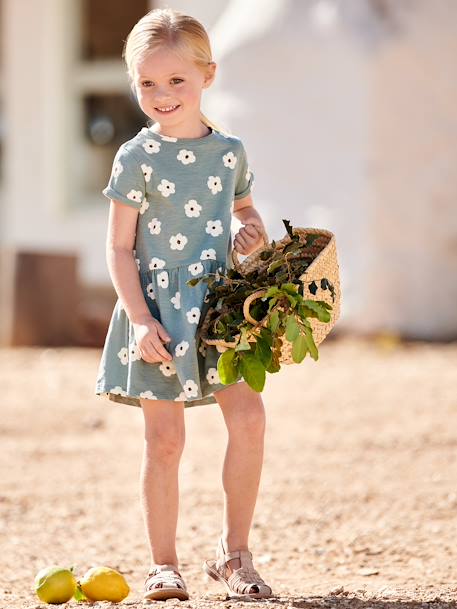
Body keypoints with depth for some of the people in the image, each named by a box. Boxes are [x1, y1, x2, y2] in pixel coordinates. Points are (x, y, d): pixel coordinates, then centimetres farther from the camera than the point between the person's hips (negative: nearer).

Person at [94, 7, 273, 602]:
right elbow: (119, 247, -5)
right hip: (159, 313, -3)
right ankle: (164, 565, 10)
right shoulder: (136, 158, -5)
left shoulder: (230, 151, 5)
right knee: (165, 438, -1)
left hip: (219, 307, 3)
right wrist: (140, 319, -14)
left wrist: (253, 230, 1)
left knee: (248, 416, -9)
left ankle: (234, 552, 6)